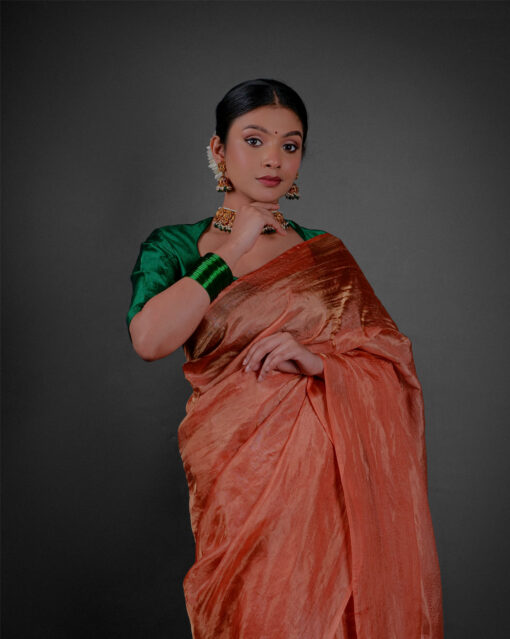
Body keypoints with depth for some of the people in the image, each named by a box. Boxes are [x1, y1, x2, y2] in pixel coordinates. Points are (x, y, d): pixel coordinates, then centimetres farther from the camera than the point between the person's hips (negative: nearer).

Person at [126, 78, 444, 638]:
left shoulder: (325, 253, 9)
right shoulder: (174, 246, 4)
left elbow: (393, 364, 4)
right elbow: (149, 339, -16)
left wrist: (315, 358, -15)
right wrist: (235, 251, -11)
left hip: (326, 470, 2)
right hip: (235, 473, -1)